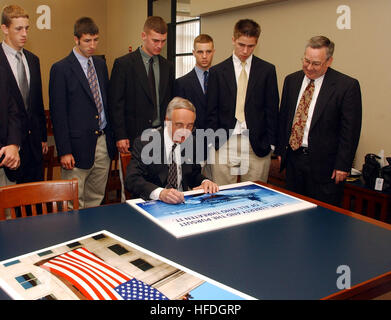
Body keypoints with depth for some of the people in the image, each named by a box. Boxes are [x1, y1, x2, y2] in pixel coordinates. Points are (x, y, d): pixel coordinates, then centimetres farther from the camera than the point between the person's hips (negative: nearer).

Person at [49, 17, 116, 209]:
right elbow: (58, 112, -9)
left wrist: (112, 135, 10)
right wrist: (64, 151, -13)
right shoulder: (61, 69, -6)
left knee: (96, 198, 14)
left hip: (103, 142, 6)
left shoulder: (100, 64, 13)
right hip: (78, 145, -6)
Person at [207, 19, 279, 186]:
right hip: (224, 144, 0)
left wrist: (270, 143, 0)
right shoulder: (217, 71, 6)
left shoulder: (267, 70, 6)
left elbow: (272, 109, 5)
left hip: (257, 146, 0)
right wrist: (213, 142, 0)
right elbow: (212, 111, 6)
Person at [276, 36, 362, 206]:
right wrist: (280, 151, 9)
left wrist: (343, 165, -11)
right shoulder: (291, 80, 7)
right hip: (293, 158, 5)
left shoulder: (347, 85, -9)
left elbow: (350, 129, -9)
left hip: (323, 162, -4)